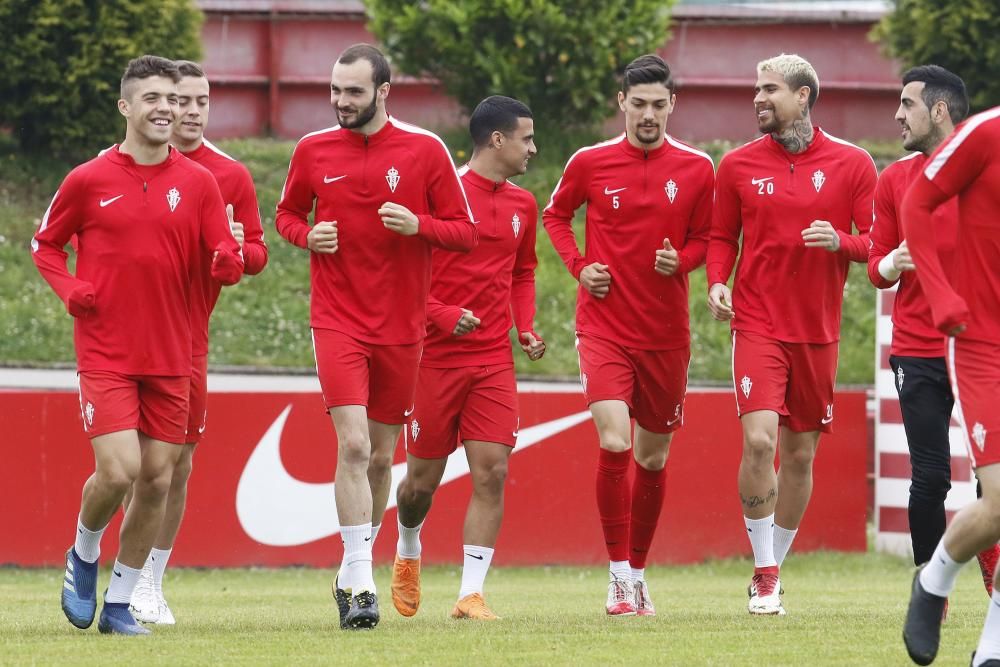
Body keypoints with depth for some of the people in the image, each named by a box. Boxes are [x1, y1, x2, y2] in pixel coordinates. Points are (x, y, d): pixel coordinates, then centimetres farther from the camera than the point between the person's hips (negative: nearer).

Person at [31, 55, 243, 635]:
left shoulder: (199, 183, 3)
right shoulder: (89, 180, -2)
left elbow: (226, 267, 4)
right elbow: (45, 244, 11)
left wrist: (229, 261, -20)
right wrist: (70, 290, -7)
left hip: (171, 358, 3)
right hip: (105, 354, -3)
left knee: (157, 480, 2)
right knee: (118, 471, -16)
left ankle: (119, 603, 15)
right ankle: (84, 556, 15)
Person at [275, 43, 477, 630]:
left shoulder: (425, 150, -2)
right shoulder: (313, 151, 1)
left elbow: (465, 232, 0)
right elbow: (287, 213, 17)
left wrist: (418, 225, -19)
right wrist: (307, 235, -6)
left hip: (401, 327, 1)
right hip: (337, 321, -1)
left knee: (381, 456, 9)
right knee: (353, 444, -16)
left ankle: (353, 573, 28)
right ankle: (361, 586, -16)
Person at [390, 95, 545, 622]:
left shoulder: (522, 205, 11)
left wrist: (526, 327, 10)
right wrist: (443, 316, -19)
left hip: (494, 361, 4)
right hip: (436, 357, -4)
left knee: (491, 472, -9)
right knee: (423, 478, 5)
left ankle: (471, 593, -7)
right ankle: (407, 555, 36)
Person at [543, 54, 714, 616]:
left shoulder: (697, 169, 0)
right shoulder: (590, 163, -1)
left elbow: (706, 237, 10)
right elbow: (555, 214, 15)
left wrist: (681, 261, -12)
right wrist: (578, 265, -1)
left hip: (667, 334, 2)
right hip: (604, 328, -2)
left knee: (653, 458, 12)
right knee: (614, 443, -19)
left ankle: (638, 571, 29)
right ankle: (619, 576, -10)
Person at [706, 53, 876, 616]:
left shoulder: (852, 164, 0)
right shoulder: (739, 165, 3)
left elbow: (879, 242, 2)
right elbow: (722, 237, 12)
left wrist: (841, 243, -18)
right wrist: (717, 283, -6)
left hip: (818, 331, 1)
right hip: (758, 324, -1)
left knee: (801, 454, 7)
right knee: (759, 440, -17)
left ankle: (775, 564, 24)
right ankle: (765, 574, -7)